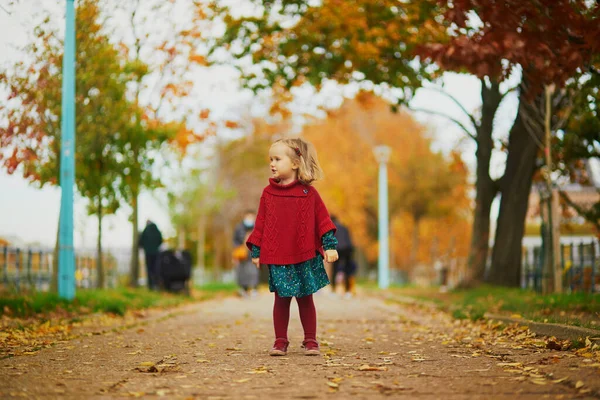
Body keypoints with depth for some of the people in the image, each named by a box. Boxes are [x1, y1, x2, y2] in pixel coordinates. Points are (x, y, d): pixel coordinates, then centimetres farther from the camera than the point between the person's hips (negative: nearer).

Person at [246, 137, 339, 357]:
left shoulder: (308, 193, -1)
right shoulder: (268, 193, 4)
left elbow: (322, 220, 0)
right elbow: (261, 223, 6)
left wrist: (329, 245, -6)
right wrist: (256, 251, 5)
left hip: (305, 257, -1)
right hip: (277, 258, 1)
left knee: (305, 298, 7)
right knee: (281, 299, 5)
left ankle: (310, 341, 16)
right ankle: (280, 341, 14)